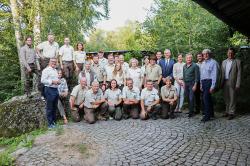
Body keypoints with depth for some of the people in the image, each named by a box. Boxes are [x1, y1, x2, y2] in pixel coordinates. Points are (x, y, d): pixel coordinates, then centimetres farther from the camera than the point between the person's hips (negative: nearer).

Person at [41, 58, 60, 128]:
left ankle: (53, 121, 27)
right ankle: (50, 124, 9)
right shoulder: (46, 70, -8)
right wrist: (52, 82, -19)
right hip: (49, 90, -8)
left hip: (56, 89, 8)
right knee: (49, 108, 0)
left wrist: (58, 81, 7)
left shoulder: (55, 70, 17)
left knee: (55, 107, 15)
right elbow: (43, 80, -16)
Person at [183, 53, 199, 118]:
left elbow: (197, 76, -8)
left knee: (191, 98, -6)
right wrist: (184, 83, 14)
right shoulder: (184, 66, 12)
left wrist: (195, 85, -13)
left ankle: (191, 112, 3)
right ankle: (190, 110, 18)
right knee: (188, 98, 7)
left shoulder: (195, 66, -6)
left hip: (192, 84, -5)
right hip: (186, 84, 5)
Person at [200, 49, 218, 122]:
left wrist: (212, 86, -15)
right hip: (203, 82, 7)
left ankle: (207, 115, -5)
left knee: (205, 98, -13)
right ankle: (211, 113, 26)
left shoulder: (213, 62, -8)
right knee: (208, 98, 14)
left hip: (209, 81, -7)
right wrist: (201, 84, 14)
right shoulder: (203, 63, 15)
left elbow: (214, 74, -12)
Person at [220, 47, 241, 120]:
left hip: (233, 82, -4)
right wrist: (221, 83, 7)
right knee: (226, 98, 10)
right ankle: (227, 111, 22)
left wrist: (238, 84, -12)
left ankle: (231, 113, 7)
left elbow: (239, 73, -6)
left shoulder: (237, 61, -1)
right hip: (225, 82, 4)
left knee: (232, 98, 0)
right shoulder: (224, 62, 13)